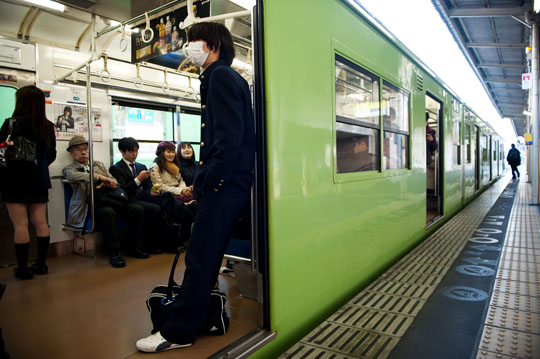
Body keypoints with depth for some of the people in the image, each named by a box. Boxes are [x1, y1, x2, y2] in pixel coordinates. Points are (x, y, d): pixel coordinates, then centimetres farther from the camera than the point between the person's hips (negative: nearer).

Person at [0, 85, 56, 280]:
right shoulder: (48, 127, 6)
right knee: (41, 223, 8)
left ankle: (23, 269, 6)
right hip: (39, 181, 5)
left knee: (20, 225, -1)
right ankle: (41, 264, 16)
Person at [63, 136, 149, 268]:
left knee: (137, 209, -17)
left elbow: (114, 182, 21)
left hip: (107, 200, 5)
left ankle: (135, 248, -6)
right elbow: (74, 176, -16)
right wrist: (99, 177, -20)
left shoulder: (99, 164, 26)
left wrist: (105, 183, -2)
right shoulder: (69, 169, 10)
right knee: (108, 212, -38)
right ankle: (114, 253, -24)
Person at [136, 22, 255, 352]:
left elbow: (229, 137, -19)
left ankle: (179, 332, 7)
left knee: (200, 257, -4)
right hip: (226, 183, 10)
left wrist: (210, 181, -16)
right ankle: (197, 311, 31)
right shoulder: (226, 78, 23)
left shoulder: (221, 76, -7)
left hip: (224, 185, -10)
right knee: (207, 254, 17)